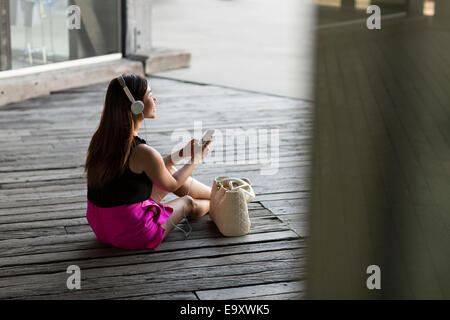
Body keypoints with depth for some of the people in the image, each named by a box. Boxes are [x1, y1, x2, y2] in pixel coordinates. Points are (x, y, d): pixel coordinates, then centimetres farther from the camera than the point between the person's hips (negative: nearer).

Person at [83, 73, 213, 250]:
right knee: (188, 202, 19)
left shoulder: (100, 138, -2)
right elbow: (171, 184, -5)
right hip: (132, 236, -7)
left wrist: (182, 153, 18)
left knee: (169, 170, 19)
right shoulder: (144, 153, -26)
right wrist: (196, 158, 11)